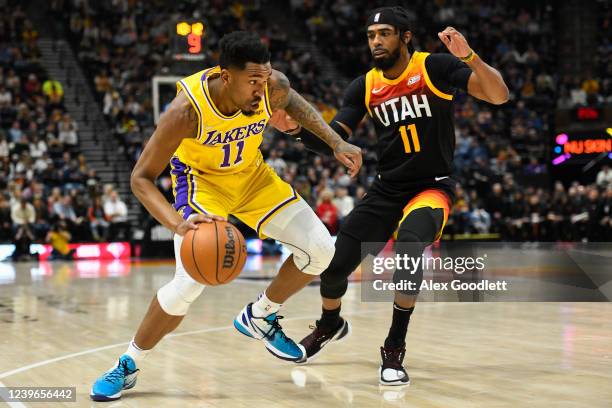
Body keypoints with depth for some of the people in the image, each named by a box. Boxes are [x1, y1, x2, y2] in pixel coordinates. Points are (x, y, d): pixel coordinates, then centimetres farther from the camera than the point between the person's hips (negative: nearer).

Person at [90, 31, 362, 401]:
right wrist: (178, 223, -48)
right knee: (191, 281, -22)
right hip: (201, 178, -5)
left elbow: (292, 101, 5)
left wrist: (336, 142, -3)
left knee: (320, 249, -3)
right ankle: (128, 365, -1)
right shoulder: (187, 109, -36)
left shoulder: (274, 86, -24)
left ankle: (260, 316, 20)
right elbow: (141, 178, -31)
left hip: (251, 173, 5)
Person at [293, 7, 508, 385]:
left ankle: (395, 348, -17)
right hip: (386, 189, 5)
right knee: (334, 263, 1)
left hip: (432, 187, -5)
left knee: (409, 247, -34)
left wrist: (469, 56, -36)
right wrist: (297, 126, -19)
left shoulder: (435, 67, -12)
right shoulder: (364, 87, 1)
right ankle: (330, 326, 36)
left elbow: (499, 95, -20)